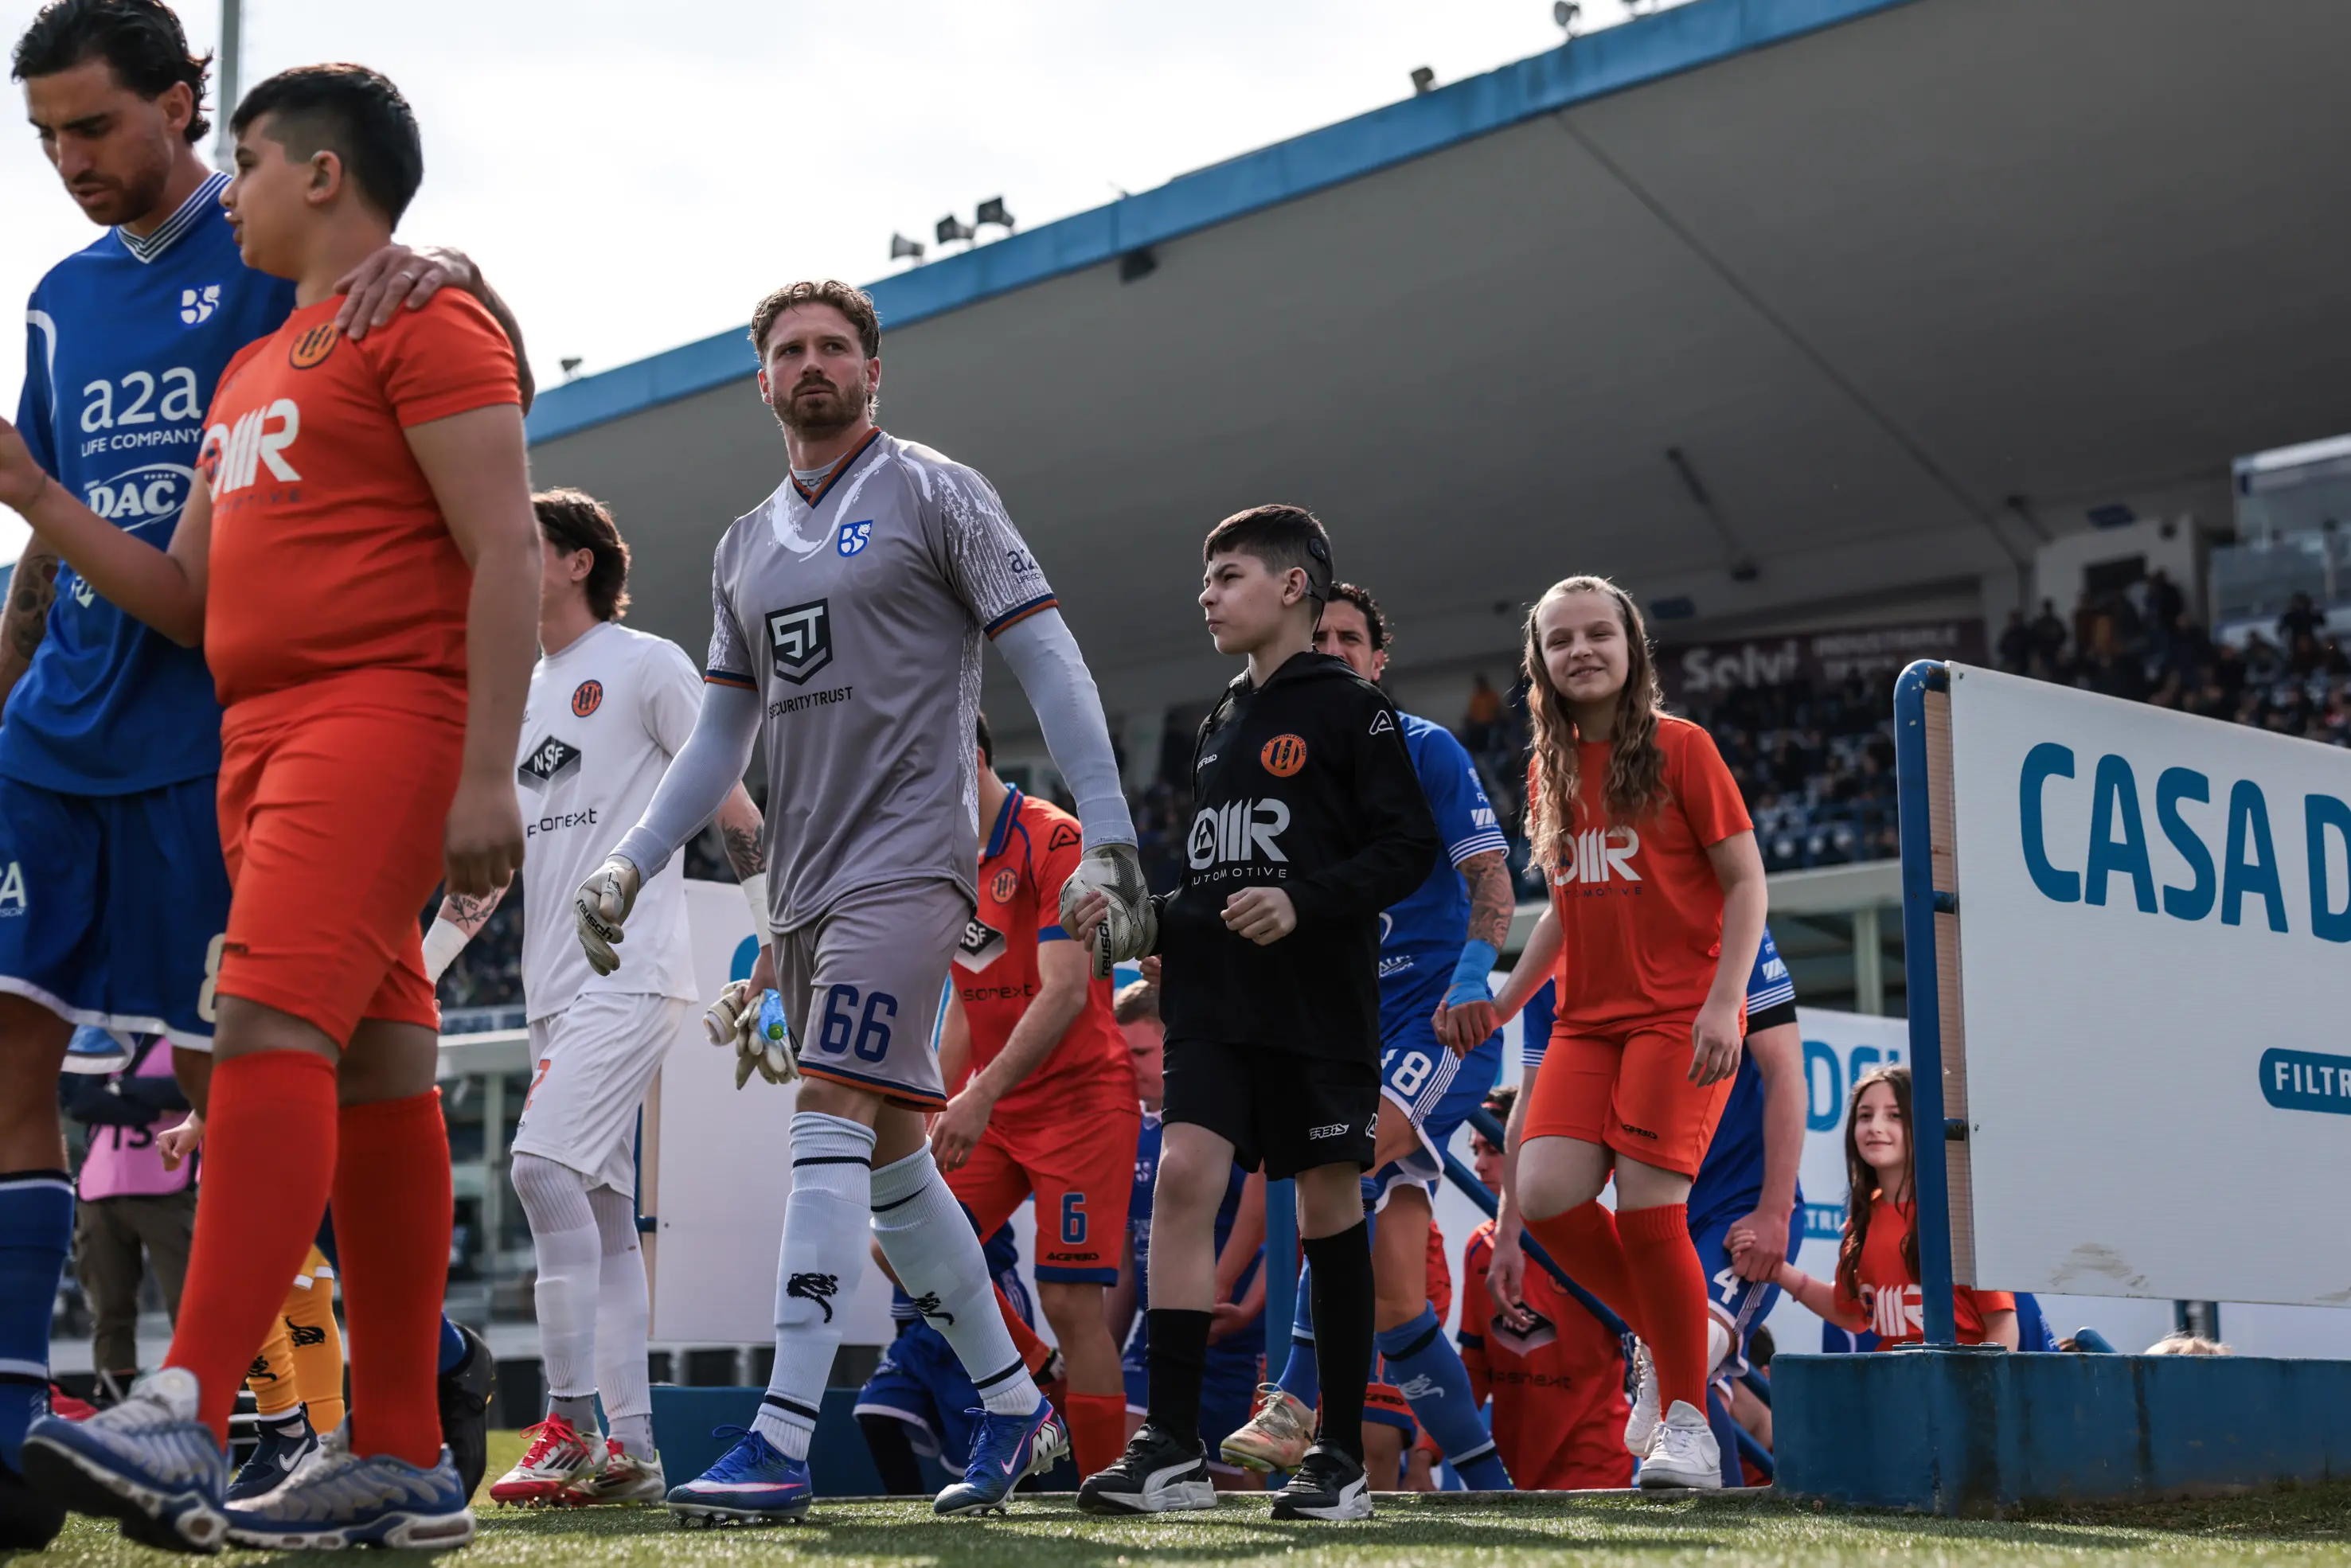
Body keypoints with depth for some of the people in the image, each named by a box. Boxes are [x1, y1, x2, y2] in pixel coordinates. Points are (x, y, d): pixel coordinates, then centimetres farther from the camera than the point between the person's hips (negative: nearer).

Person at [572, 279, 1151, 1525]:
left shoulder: (933, 494, -2)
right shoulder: (745, 546, 18)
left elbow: (1047, 661, -7)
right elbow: (721, 734, 21)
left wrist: (1107, 838, -15)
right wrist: (631, 863, 10)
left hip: (905, 862, -7)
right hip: (803, 884, 7)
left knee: (831, 1128, -17)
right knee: (889, 1154, 10)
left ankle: (779, 1450, -20)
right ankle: (1014, 1407, 23)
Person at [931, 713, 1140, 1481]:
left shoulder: (1053, 839, -13)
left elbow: (1064, 993, -22)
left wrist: (981, 1095, -29)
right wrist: (934, 1110, 15)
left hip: (1080, 1098, -8)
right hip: (993, 1106, 8)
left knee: (1069, 1300, -11)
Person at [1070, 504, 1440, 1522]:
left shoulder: (1351, 710, -1)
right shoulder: (1218, 727, 20)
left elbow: (1408, 849, -9)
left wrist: (1303, 903, -21)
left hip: (1320, 1004, -5)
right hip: (1215, 1000, 5)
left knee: (1328, 1211, 0)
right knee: (1183, 1176, -11)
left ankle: (1342, 1459, 10)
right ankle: (1171, 1452, -13)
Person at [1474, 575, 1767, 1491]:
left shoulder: (1681, 748, -2)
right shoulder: (1551, 770, 14)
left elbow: (1745, 880, -4)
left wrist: (1724, 1001, -15)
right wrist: (1501, 1003, 18)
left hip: (1681, 1015, -5)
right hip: (1587, 1019, 5)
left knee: (1646, 1203, -17)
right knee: (1545, 1194, -14)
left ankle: (1688, 1420, 1)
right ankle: (1678, 1338, 11)